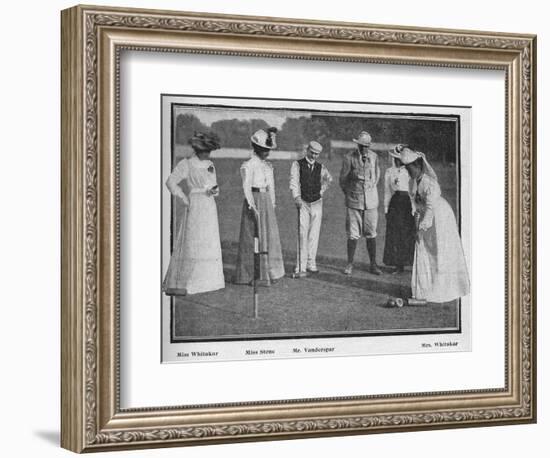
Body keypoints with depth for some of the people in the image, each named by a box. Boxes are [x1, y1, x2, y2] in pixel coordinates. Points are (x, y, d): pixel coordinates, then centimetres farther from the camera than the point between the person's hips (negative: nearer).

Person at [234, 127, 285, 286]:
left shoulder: (268, 166, 13)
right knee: (254, 238, -4)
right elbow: (246, 187, -13)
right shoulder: (248, 165, -9)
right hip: (254, 200, -7)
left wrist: (272, 205, 12)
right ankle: (251, 276, 3)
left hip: (267, 202, 7)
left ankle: (268, 273, 18)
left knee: (270, 236, 9)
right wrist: (253, 207, -19)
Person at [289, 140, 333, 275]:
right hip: (303, 204, -4)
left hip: (317, 203, 4)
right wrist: (297, 197, -30)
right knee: (303, 235, -10)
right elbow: (294, 182, -15)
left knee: (314, 235, 5)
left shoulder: (320, 167, 8)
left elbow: (328, 178, 28)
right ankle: (300, 267, -12)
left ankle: (311, 264, 12)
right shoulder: (297, 165, -3)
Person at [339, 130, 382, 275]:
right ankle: (350, 264, 10)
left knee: (371, 234, 5)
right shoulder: (349, 158, -8)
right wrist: (349, 194, 8)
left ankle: (373, 264, 12)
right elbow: (343, 179, 2)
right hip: (354, 202, -2)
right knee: (353, 234, 0)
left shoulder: (373, 156, 2)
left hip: (371, 201, 2)